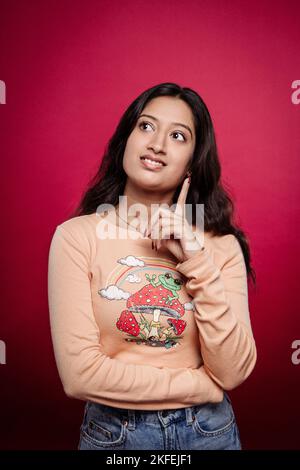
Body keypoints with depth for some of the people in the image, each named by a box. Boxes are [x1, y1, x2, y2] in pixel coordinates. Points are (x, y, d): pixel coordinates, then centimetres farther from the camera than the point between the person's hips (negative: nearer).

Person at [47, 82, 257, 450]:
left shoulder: (220, 244, -8)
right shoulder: (76, 236, -14)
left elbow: (233, 372, -13)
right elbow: (79, 375, -18)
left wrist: (199, 261, -22)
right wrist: (202, 386, -12)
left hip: (208, 431, 2)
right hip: (112, 432, -1)